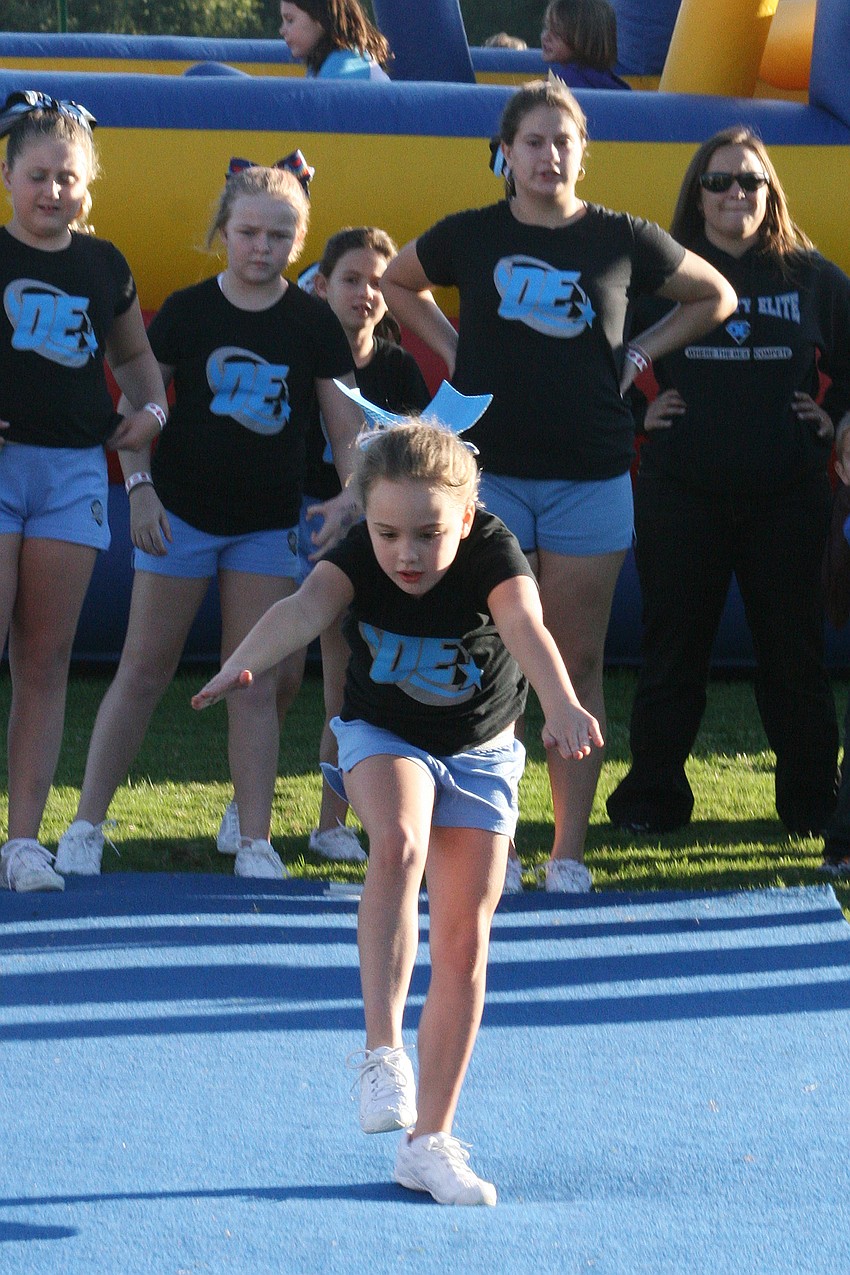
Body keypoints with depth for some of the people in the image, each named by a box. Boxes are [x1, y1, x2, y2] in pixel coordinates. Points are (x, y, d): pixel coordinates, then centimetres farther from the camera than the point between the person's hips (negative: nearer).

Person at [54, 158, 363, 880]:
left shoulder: (312, 322, -1)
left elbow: (347, 428, 1)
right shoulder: (187, 311, -3)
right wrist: (139, 485, -9)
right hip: (182, 514, -1)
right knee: (144, 670, 2)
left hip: (270, 523, 1)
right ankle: (87, 826, 9)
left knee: (257, 686, 1)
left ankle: (256, 842, 5)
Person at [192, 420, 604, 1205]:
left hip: (480, 754, 1)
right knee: (398, 843, -34)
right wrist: (245, 663, -65)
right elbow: (307, 606, -43)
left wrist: (562, 705, -65)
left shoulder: (492, 553, -27)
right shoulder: (358, 558, -24)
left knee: (464, 941, -2)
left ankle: (431, 1141, 8)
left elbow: (526, 628, -45)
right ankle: (384, 1050, -30)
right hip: (383, 736, 0)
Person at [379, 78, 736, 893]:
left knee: (578, 665, 2)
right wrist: (452, 350, 9)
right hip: (491, 474, 0)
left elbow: (714, 297, 17)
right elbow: (398, 283, 22)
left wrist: (637, 356, 8)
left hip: (589, 481, 0)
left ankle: (569, 851, 7)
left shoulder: (622, 240, 2)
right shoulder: (471, 237, 2)